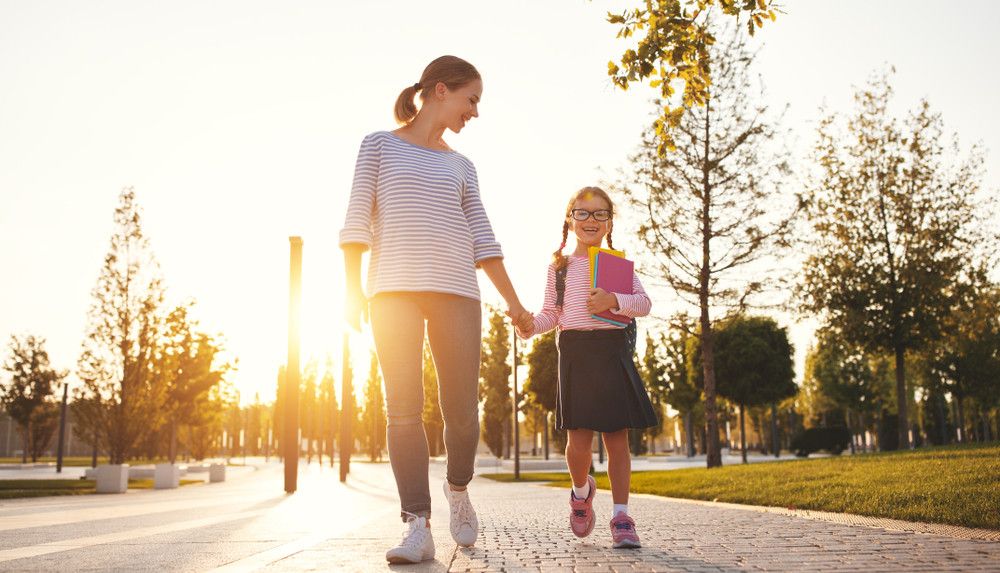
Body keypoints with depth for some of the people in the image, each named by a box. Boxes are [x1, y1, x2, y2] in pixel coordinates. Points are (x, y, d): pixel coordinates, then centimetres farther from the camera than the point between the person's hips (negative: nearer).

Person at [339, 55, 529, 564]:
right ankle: (418, 527, -7)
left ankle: (458, 489, 25)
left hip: (456, 292, 3)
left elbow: (483, 239, 17)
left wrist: (512, 301, 11)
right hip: (393, 290, -3)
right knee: (404, 409, -9)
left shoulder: (461, 167, 21)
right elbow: (357, 223, 3)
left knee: (461, 410, -2)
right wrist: (353, 290, -7)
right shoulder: (379, 145, 11)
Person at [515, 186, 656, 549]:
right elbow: (551, 313, 12)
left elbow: (644, 302, 4)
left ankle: (621, 518, 8)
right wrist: (532, 325, -9)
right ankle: (581, 491, 27)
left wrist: (614, 301, -14)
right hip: (574, 351, 0)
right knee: (579, 439, -5)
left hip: (613, 348, 0)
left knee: (617, 436, 0)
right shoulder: (559, 267, 12)